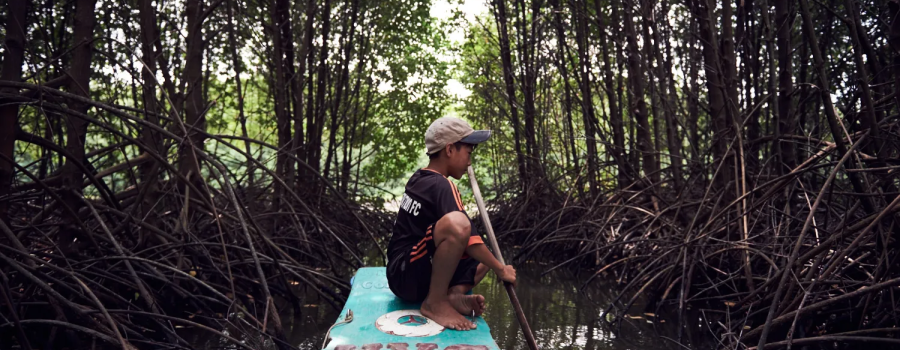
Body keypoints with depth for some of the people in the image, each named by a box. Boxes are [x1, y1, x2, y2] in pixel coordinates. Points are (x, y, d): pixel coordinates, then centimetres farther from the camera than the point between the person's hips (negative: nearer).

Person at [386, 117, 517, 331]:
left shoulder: (419, 178, 14)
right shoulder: (441, 185, -15)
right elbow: (468, 239, -20)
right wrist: (501, 270, -9)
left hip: (419, 274, 11)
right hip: (407, 276, -11)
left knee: (484, 258, 20)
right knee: (457, 223, -34)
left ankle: (452, 296, -8)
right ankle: (435, 302, -20)